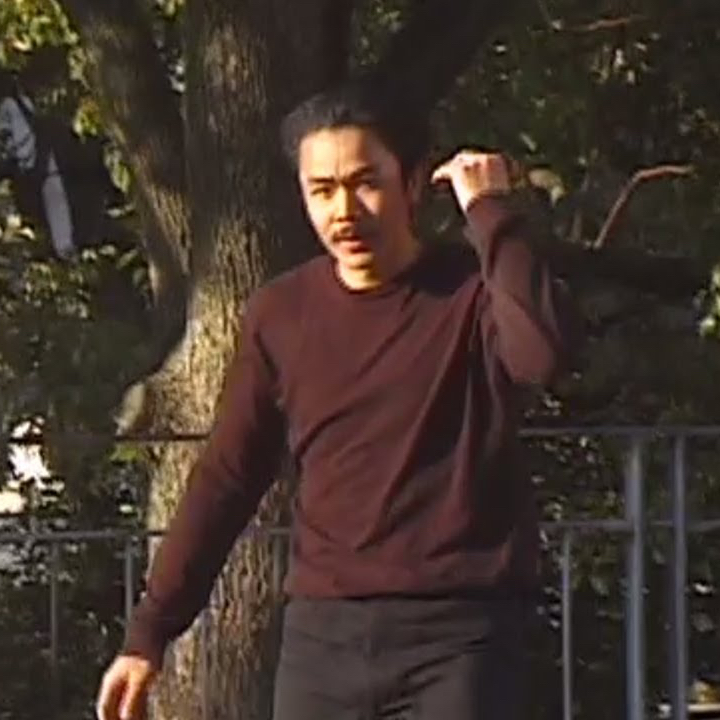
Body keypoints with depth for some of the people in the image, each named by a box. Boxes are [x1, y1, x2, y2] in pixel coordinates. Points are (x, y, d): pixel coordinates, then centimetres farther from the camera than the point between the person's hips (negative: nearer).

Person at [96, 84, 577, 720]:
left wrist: (491, 213, -18)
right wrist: (149, 631, 11)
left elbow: (542, 351, -27)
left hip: (458, 631, -4)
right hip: (324, 631, 4)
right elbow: (227, 479, 14)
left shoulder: (473, 292, -3)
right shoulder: (283, 314, 9)